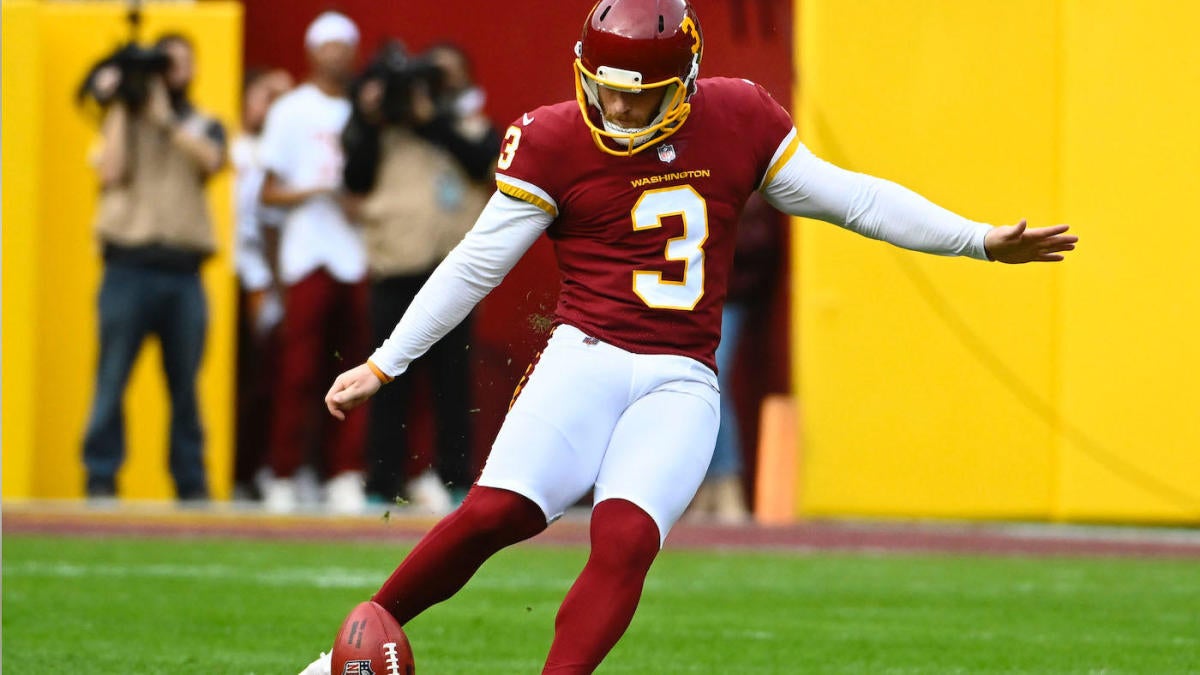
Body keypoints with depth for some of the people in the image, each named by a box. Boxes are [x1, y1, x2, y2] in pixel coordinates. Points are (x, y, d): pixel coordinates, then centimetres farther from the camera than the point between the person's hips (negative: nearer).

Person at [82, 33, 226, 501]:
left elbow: (210, 161, -6)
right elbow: (112, 172, -5)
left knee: (186, 385, 3)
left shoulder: (204, 126, 16)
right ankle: (101, 481, -2)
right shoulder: (124, 120, 12)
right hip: (130, 265, -2)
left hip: (184, 271, 2)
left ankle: (191, 483, 9)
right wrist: (119, 108, -2)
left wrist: (164, 116, -6)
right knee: (112, 379, -5)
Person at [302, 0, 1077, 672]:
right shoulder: (556, 143, -4)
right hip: (586, 360, -2)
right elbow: (477, 264, 1)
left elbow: (846, 197, 13)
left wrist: (981, 240, 11)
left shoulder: (738, 123, 3)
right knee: (494, 512, -20)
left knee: (626, 539, -22)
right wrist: (383, 366, 0)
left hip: (681, 383, 2)